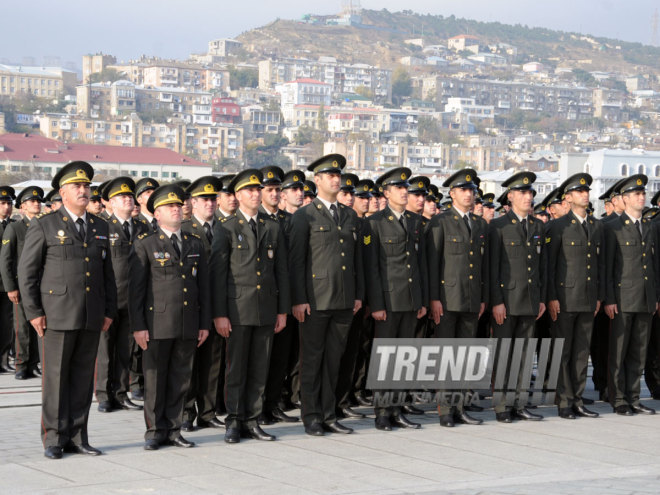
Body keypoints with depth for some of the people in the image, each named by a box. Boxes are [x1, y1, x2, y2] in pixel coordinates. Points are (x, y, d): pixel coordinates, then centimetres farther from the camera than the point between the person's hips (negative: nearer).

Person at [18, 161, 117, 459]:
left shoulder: (100, 227, 14)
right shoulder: (44, 226, 0)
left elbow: (108, 272, 17)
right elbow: (26, 271, -1)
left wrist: (109, 311, 11)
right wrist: (33, 311, -7)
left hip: (92, 318, 4)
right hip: (57, 316, -4)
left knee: (83, 379, 7)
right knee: (55, 379, -1)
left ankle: (77, 437, 14)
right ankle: (54, 439, 6)